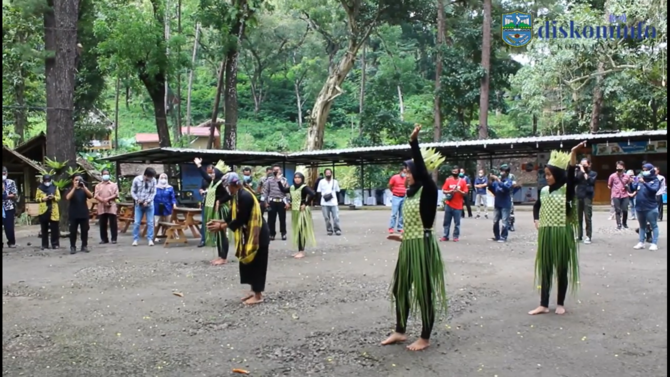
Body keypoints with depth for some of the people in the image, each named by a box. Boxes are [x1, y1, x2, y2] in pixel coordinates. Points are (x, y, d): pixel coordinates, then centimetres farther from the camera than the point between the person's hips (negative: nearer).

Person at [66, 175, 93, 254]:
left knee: (84, 230, 4)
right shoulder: (71, 190, 4)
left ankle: (84, 246, 13)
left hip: (84, 214, 2)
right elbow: (68, 198, -15)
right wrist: (74, 187, -19)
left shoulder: (84, 190, 8)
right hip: (74, 214, -2)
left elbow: (91, 196, -9)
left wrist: (84, 187, -18)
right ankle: (73, 247, 6)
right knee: (73, 231, 0)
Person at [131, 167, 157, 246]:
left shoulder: (153, 180, -10)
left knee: (150, 222, 1)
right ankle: (135, 239, 10)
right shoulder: (136, 179, -10)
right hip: (138, 204, 0)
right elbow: (133, 191, -1)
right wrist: (137, 199, -16)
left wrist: (147, 201, -16)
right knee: (137, 222, 1)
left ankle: (150, 239, 7)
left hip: (149, 204, 0)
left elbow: (153, 193, -6)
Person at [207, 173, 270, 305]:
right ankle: (254, 291, 25)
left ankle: (258, 295, 7)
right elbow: (233, 216, 13)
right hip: (249, 234, 10)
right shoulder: (238, 195, 7)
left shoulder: (245, 196, -24)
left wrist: (221, 227, -17)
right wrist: (220, 222, 0)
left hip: (258, 235, -10)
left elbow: (240, 220, -24)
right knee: (248, 262, 15)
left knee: (256, 264, -2)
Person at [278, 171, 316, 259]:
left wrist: (306, 204, -22)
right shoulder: (292, 187, 10)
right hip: (294, 211, 8)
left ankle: (302, 252, 0)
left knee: (301, 231, -5)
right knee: (296, 231, 11)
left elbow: (312, 194, -29)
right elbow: (283, 189, 20)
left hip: (302, 211, -8)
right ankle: (300, 251, 20)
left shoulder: (304, 187, -14)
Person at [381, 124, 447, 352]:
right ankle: (399, 332, 29)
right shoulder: (411, 194, 11)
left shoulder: (428, 190, -11)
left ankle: (425, 338, 15)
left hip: (423, 246, -9)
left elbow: (421, 168, -25)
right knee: (400, 288, 15)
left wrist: (413, 142, -31)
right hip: (408, 246, 9)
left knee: (424, 291, 2)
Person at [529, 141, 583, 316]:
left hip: (562, 233, -4)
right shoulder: (544, 191, 7)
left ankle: (560, 303, 20)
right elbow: (536, 206, 24)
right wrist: (536, 220, 6)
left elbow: (571, 174, -26)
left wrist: (573, 152, -38)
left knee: (562, 268, 6)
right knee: (545, 268, 7)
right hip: (545, 233, 5)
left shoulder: (567, 189, -7)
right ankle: (543, 304, 13)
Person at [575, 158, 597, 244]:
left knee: (588, 217, -7)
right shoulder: (579, 173, 14)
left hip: (587, 197, -4)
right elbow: (574, 181, 4)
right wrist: (575, 172, -5)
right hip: (578, 196, 4)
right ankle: (579, 235, 9)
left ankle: (588, 236, -4)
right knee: (578, 217, 3)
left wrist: (584, 172, -11)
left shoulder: (593, 173, 5)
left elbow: (589, 181, -13)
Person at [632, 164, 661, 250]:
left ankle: (654, 244, 4)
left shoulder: (655, 181, -5)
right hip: (640, 207, 6)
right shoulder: (641, 180, 8)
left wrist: (645, 183, -33)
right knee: (642, 226, 13)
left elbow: (654, 190, -23)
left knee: (653, 226, 2)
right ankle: (641, 242, 19)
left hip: (651, 208, -6)